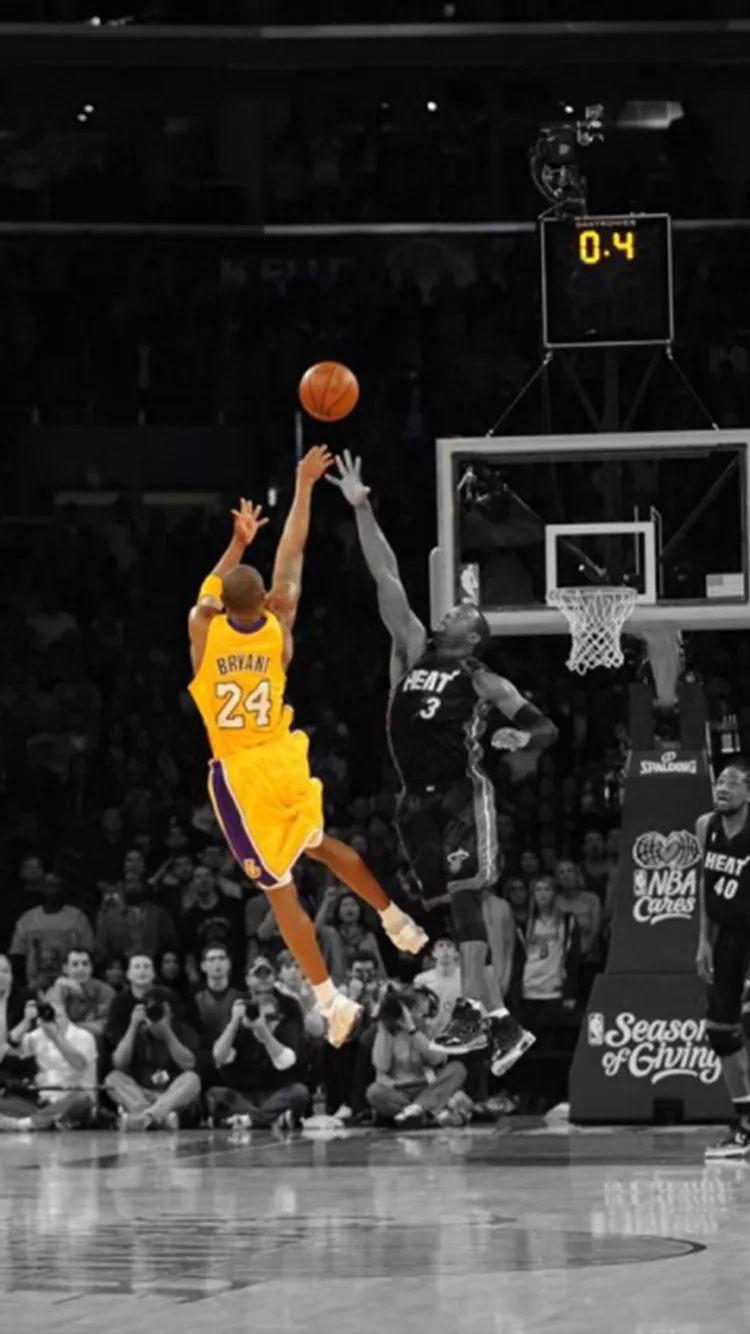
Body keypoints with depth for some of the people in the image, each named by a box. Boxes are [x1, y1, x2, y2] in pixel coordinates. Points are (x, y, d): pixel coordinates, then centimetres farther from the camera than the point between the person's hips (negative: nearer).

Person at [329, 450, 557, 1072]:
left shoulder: (483, 682, 4)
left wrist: (520, 738, -19)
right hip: (418, 801, 5)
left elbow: (546, 727, 4)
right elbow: (387, 581, 12)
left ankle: (472, 1010, -23)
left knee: (465, 894, -18)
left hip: (464, 793, -5)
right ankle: (503, 1025, 9)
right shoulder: (414, 653, 15)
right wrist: (362, 511, 9)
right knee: (456, 907, 5)